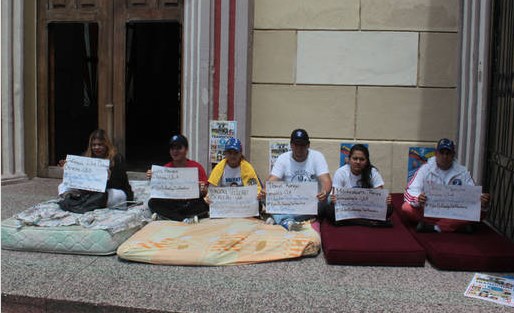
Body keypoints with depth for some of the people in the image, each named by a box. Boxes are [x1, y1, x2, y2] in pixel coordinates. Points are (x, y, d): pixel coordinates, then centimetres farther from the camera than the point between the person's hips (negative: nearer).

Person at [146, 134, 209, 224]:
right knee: (152, 202, -24)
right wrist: (152, 178, -15)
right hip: (170, 204, 2)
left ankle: (163, 215, -23)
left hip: (191, 204, -2)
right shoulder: (166, 168, 8)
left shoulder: (197, 167, 2)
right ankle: (185, 219, -27)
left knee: (204, 205, -33)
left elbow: (205, 193, 0)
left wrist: (202, 190, -24)